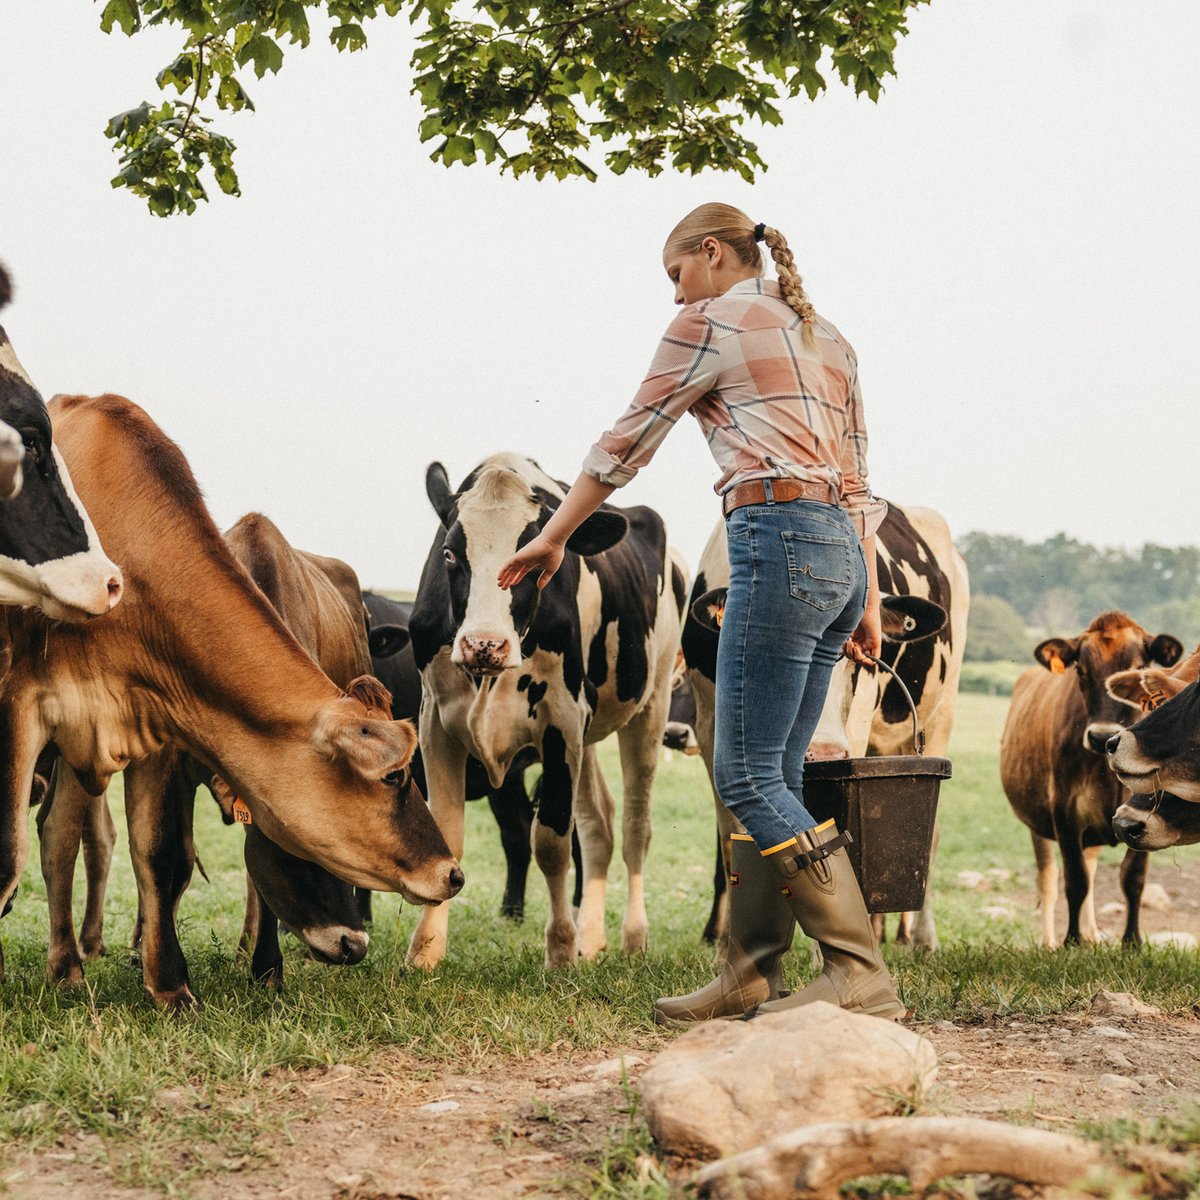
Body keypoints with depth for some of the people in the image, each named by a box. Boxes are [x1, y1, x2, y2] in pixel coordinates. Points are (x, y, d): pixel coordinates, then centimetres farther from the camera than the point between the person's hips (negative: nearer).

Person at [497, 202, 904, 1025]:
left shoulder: (711, 321, 3)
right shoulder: (827, 338, 25)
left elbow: (627, 442, 7)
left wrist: (553, 539, 16)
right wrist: (867, 602, 22)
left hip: (777, 541, -9)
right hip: (843, 552, 9)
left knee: (750, 774, -7)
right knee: (774, 775, 9)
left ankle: (860, 973, -12)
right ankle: (753, 974, 10)